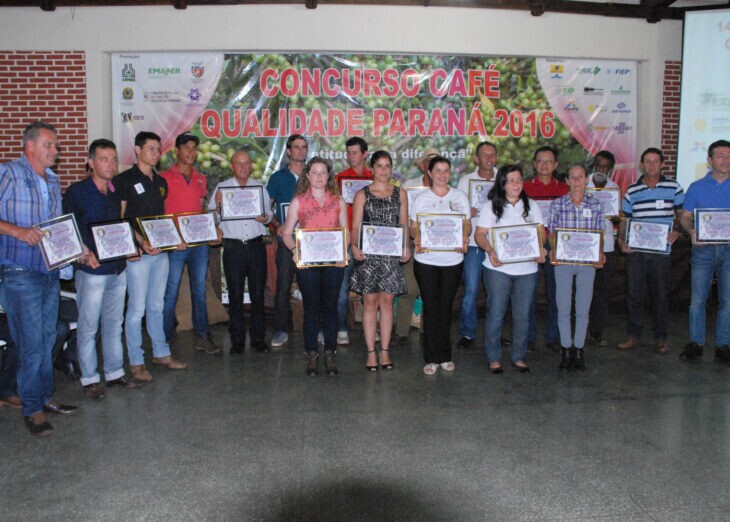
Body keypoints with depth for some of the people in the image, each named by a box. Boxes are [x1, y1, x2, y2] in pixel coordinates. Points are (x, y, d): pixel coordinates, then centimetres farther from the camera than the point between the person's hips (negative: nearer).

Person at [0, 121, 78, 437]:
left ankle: (45, 397, 27)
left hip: (51, 271, 7)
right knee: (31, 343, -4)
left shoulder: (53, 180, 16)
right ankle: (33, 409, 9)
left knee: (47, 338, 14)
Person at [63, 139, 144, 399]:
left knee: (114, 325, 14)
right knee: (88, 327, 2)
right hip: (92, 271, -6)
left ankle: (114, 373, 25)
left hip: (118, 269, 6)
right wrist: (85, 254, -21)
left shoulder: (116, 193, 12)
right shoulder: (76, 192, -7)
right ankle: (89, 379, 13)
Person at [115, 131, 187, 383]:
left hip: (161, 250, 6)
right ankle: (136, 361, 7)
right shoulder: (124, 180, -5)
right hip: (137, 252, -6)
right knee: (137, 308, -3)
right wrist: (141, 241, -21)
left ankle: (161, 353, 24)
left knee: (157, 306, 15)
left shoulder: (161, 182, 16)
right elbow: (120, 219, -9)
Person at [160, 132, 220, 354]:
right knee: (171, 292, -1)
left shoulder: (201, 179, 15)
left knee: (200, 291, 9)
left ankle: (202, 337, 17)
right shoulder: (164, 178, -2)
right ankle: (164, 340, 9)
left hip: (200, 242, 5)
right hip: (175, 244, -5)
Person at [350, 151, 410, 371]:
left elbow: (404, 224, 10)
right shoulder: (362, 195, 4)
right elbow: (355, 226, 0)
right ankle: (371, 352, 9)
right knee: (370, 302, 1)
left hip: (392, 254, 2)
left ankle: (385, 351, 14)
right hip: (368, 254, -2)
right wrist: (354, 246, -18)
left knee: (387, 302, 6)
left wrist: (406, 246, -7)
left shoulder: (400, 194, 10)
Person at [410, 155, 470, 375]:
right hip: (426, 260, -1)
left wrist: (465, 238, -14)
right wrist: (417, 239, -20)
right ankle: (432, 358, 10)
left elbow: (468, 224, 8)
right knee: (430, 308, 1)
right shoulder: (421, 199, 4)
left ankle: (445, 356, 19)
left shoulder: (460, 197, 7)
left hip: (453, 260, 1)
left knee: (446, 308, 8)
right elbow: (413, 227, 2)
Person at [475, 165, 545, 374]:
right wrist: (490, 250, -21)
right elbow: (480, 234, -2)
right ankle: (493, 358, 13)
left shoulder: (532, 206, 11)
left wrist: (540, 251, -9)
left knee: (522, 314, 6)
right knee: (495, 313, 1)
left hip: (527, 269, 3)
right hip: (498, 268, -3)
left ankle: (518, 357, 20)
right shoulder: (491, 206, 2)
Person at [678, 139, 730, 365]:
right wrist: (692, 231, -13)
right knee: (697, 299, -1)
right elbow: (685, 216, 8)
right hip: (703, 248, 0)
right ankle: (695, 343, 10)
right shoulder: (696, 187, 8)